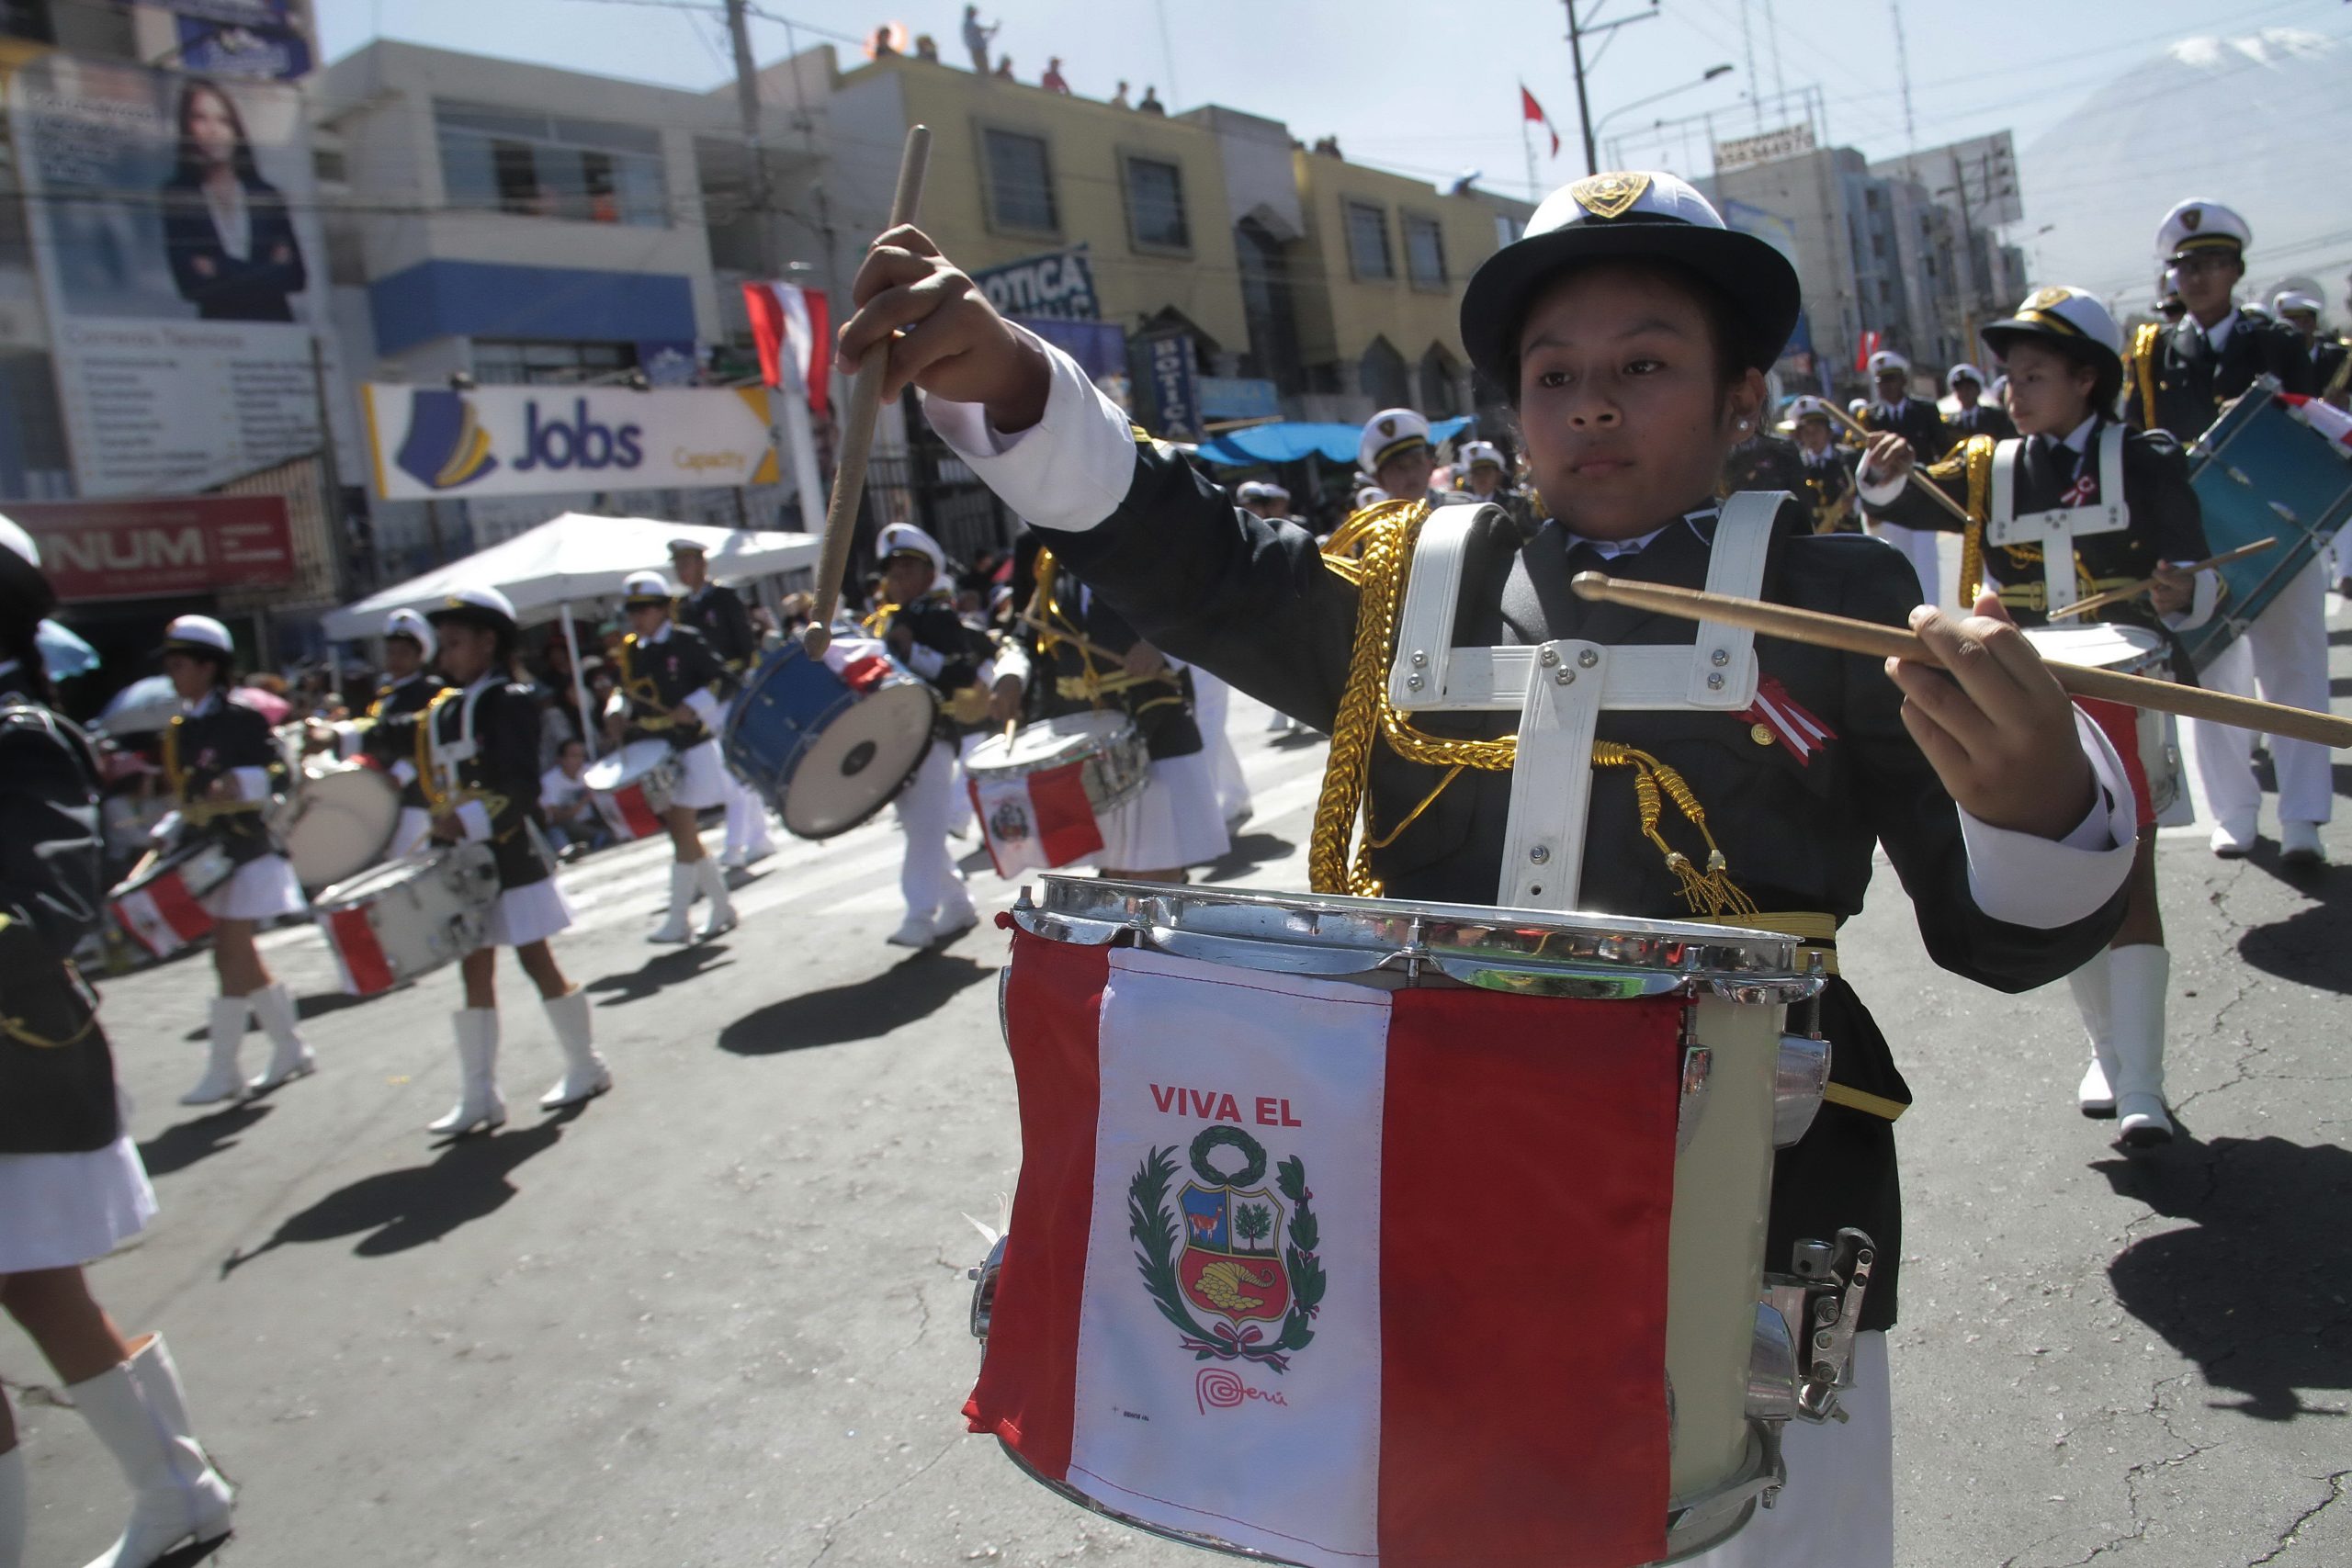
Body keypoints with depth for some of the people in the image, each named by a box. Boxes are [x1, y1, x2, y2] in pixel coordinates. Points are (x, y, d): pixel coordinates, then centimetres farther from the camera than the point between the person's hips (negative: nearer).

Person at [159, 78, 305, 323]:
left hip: (275, 321, 1)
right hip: (217, 324, -1)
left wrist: (219, 272, 0)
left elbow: (296, 275, 6)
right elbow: (190, 284, -4)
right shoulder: (175, 196, 4)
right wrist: (271, 270, -1)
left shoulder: (267, 194, 11)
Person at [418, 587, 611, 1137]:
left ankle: (585, 1067, 18)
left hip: (514, 859, -7)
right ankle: (479, 1098, 13)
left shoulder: (508, 702, -10)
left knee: (537, 962, 1)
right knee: (474, 972, 8)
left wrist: (468, 821, -27)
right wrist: (443, 833, 3)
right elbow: (442, 788, 15)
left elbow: (521, 786, -19)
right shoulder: (442, 712, 13)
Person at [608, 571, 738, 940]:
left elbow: (722, 680, -9)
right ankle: (722, 907, 23)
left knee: (682, 830, -7)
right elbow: (625, 689, 21)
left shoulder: (686, 643, -8)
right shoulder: (630, 651, 9)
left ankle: (678, 921, -1)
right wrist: (616, 709, 1)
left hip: (690, 749, -7)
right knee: (683, 834, 10)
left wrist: (693, 706, -21)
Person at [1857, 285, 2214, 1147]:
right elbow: (1907, 506, -7)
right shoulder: (1991, 469, 7)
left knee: (2129, 876, -7)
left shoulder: (2144, 461, -1)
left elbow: (2199, 581, -2)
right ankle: (2107, 1048, 26)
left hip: (2127, 694, -3)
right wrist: (1886, 475, -28)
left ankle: (2141, 1087, -6)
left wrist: (2180, 596, -25)